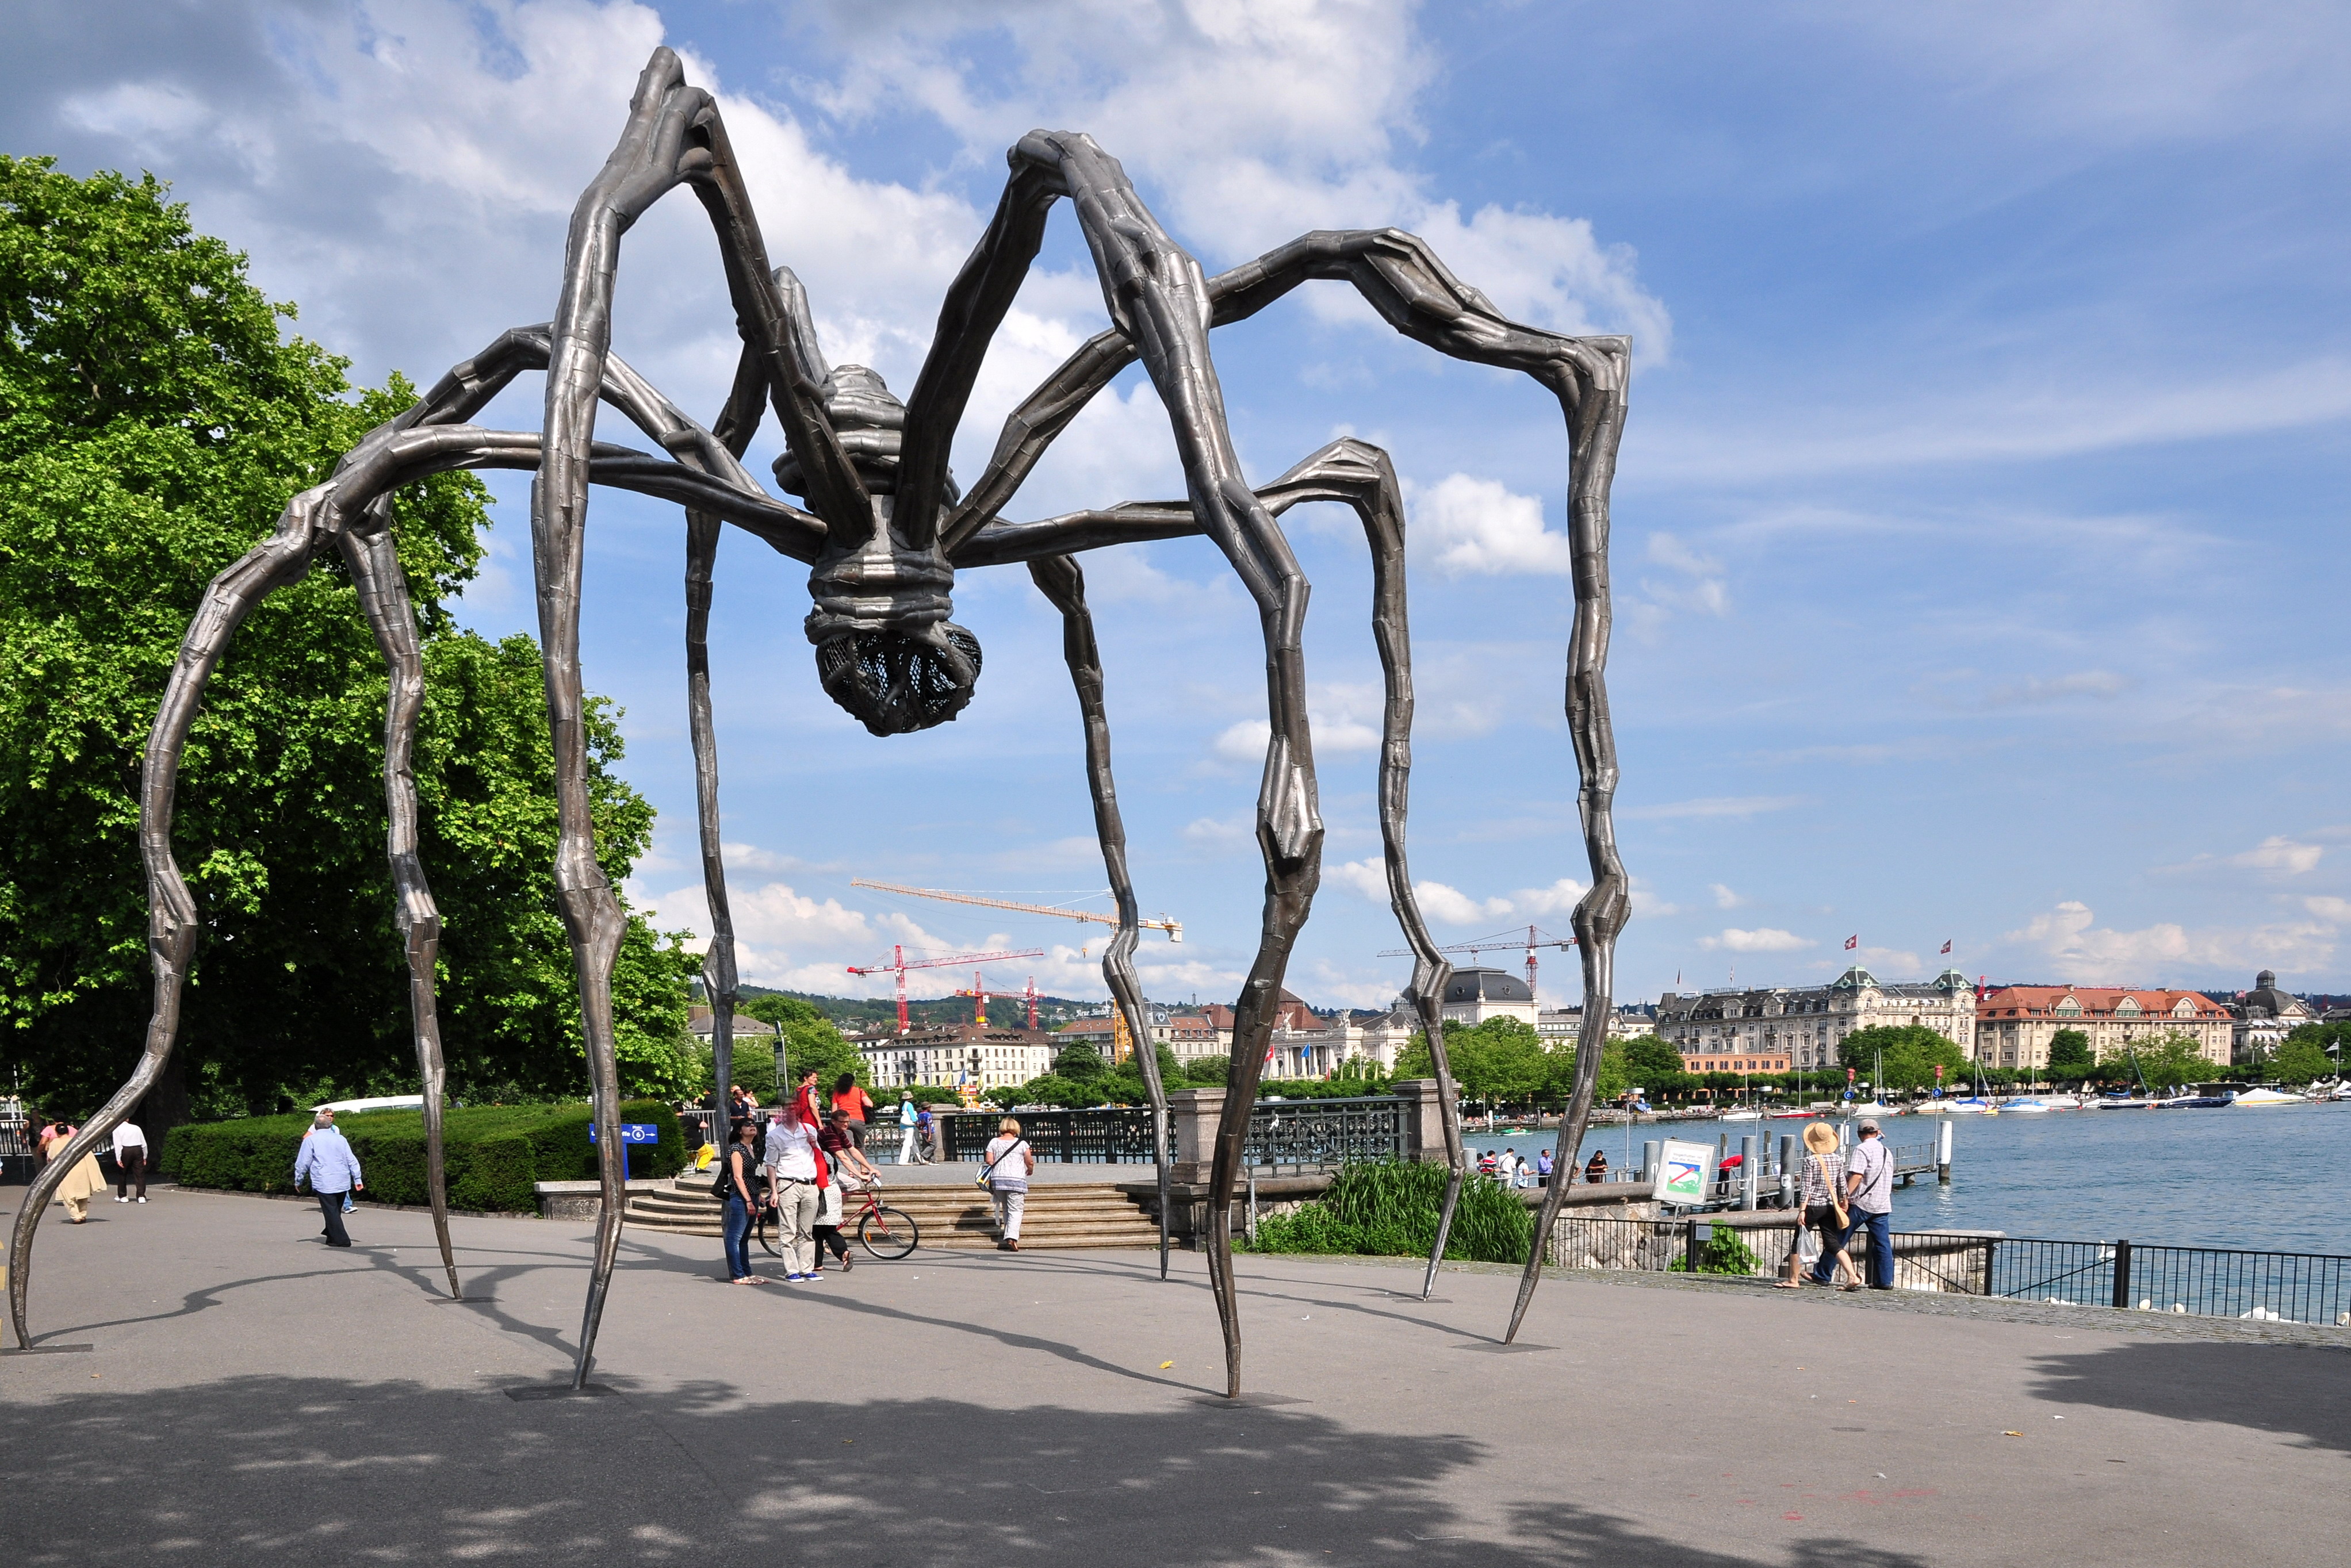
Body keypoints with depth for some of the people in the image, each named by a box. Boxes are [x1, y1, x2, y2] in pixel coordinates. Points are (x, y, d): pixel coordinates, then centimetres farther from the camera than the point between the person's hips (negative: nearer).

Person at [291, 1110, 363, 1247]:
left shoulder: (310, 1140, 0)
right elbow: (352, 1161, 9)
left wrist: (298, 1181, 11)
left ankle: (341, 1239, -7)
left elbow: (302, 1163, 0)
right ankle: (331, 1234, 29)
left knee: (331, 1211, -3)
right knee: (336, 1211, 19)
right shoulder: (341, 1139, 11)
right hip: (343, 1182, 5)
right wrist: (358, 1180, 12)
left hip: (324, 1183, -5)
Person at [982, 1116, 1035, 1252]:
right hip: (1016, 1180, -3)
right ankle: (1012, 1236, -21)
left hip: (997, 1180, 3)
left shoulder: (994, 1142, 6)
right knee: (1015, 1210, -5)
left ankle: (1008, 1234, 24)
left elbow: (989, 1160, 2)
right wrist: (1030, 1171, 21)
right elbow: (1030, 1162, 0)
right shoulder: (1022, 1143, 0)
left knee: (1005, 1208, 19)